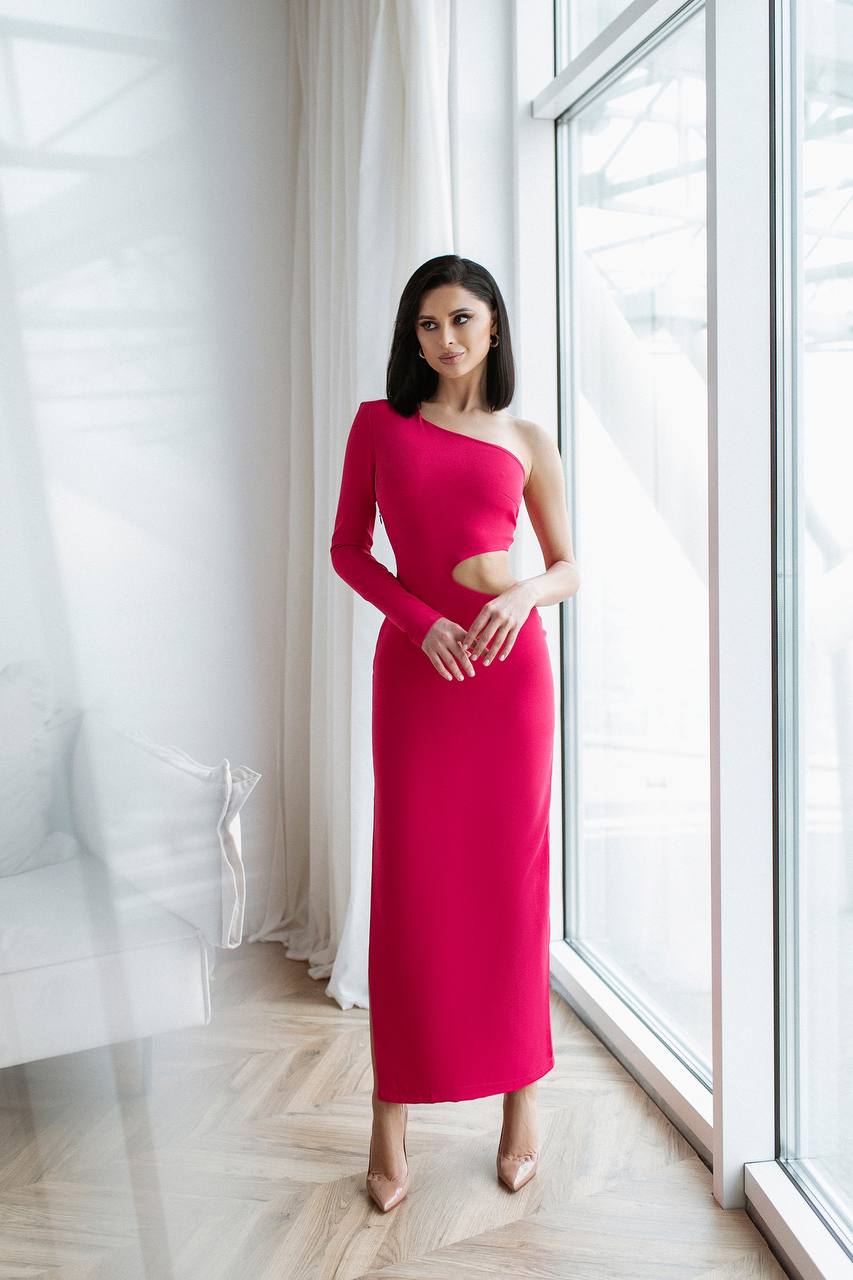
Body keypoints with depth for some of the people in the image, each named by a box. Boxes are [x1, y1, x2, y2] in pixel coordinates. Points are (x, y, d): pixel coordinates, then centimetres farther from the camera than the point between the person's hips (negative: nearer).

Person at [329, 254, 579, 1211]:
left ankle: (522, 1094, 23)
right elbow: (347, 548, 5)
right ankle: (391, 1117, 16)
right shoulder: (379, 424, 7)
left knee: (510, 878, 6)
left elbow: (568, 566, 12)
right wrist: (420, 620, -11)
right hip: (414, 662, 0)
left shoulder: (527, 442, 9)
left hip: (510, 660, 1)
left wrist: (525, 596, -11)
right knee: (411, 884, 3)